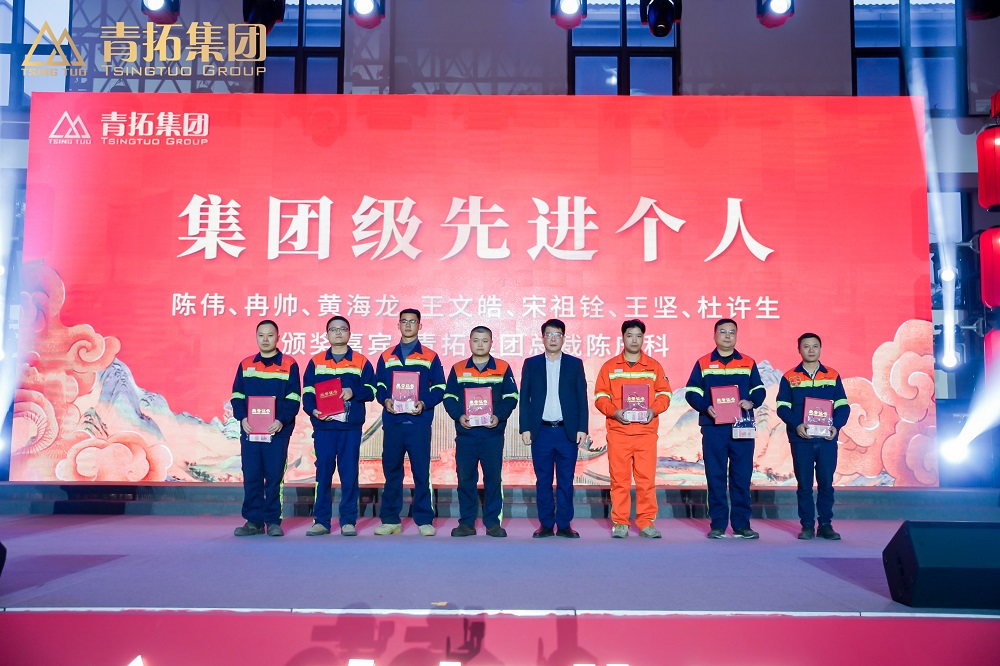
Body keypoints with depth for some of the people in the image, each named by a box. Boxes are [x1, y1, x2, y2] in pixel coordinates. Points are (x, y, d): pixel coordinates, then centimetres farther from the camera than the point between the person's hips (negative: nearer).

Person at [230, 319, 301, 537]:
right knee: (251, 477, 4)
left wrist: (281, 420, -16)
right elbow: (237, 396, 10)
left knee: (274, 477, 0)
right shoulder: (245, 365, 11)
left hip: (277, 431, -3)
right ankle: (253, 521, 13)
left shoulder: (289, 365, 2)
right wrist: (242, 418, -7)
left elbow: (293, 398, -2)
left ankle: (273, 521, 9)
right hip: (249, 430, 3)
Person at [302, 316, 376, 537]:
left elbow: (371, 390, 3)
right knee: (323, 473, 3)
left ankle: (348, 521, 8)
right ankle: (321, 521, 11)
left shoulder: (361, 362, 7)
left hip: (351, 427, -1)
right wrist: (313, 410, -12)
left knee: (349, 473, 1)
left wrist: (354, 392, -15)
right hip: (323, 426, 1)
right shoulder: (315, 362, 10)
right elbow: (307, 393, 6)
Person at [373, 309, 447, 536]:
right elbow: (379, 386, 14)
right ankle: (390, 520, 15)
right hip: (392, 422, 2)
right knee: (391, 471, 6)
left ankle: (424, 520, 7)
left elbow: (439, 388, 4)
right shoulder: (386, 357, 14)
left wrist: (424, 403, -12)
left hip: (419, 422, -2)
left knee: (421, 472, -1)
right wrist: (385, 400, -6)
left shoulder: (430, 357, 7)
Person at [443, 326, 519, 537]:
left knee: (493, 478, 2)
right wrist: (458, 416, -11)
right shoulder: (458, 369, 8)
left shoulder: (502, 368, 5)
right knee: (465, 478, 4)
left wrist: (499, 416, -12)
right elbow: (449, 397, 6)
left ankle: (493, 522, 12)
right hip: (465, 433, 1)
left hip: (493, 433, -1)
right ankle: (466, 522, 14)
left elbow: (511, 397, 3)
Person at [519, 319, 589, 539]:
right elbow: (524, 398, 6)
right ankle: (546, 525, 14)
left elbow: (582, 399, 5)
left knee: (566, 481, 3)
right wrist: (525, 428, -1)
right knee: (543, 481, 5)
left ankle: (564, 525, 12)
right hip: (541, 431, 0)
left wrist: (582, 429, -2)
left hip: (568, 431, 0)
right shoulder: (531, 364, 7)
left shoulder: (575, 364, 7)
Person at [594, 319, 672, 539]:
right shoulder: (610, 366, 8)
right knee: (619, 479, 1)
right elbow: (600, 396, 6)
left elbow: (664, 393, 11)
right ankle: (620, 523, 9)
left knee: (646, 478, -1)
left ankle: (646, 522, 10)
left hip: (646, 431, 1)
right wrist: (614, 412, -11)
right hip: (618, 432, 0)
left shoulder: (654, 366, 10)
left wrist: (653, 410, -8)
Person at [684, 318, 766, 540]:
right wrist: (706, 408, -14)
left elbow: (759, 389, 12)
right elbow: (692, 392, 4)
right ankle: (718, 524, 8)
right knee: (715, 476, 1)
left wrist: (752, 402, -9)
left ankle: (741, 524, 11)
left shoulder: (748, 363, 12)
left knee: (742, 476, 2)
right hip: (713, 428, -1)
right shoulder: (703, 363, 8)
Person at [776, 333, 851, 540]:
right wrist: (796, 425, -15)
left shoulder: (832, 376, 8)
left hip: (827, 439, 1)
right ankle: (807, 525, 12)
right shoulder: (789, 377, 4)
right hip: (801, 439, -1)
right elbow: (782, 407, 0)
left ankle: (825, 525, 16)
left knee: (826, 483, 5)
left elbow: (843, 405, 7)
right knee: (804, 485, 4)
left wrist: (836, 426, -10)